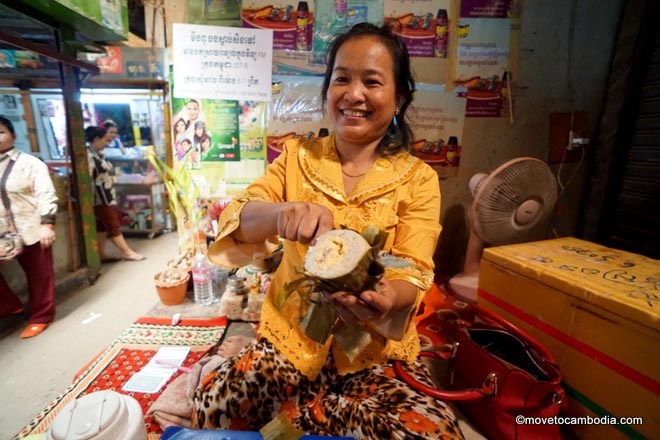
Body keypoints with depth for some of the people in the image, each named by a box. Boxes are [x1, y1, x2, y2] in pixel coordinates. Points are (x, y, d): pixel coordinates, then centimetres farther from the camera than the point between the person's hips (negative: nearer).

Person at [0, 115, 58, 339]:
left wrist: (47, 224, -25)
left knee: (39, 275, 6)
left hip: (31, 229, -4)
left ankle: (40, 317, 22)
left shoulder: (31, 163, -6)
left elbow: (46, 195, -14)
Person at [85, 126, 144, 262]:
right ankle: (127, 252, 6)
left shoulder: (98, 155, 12)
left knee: (102, 225, 12)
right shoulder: (88, 156, -16)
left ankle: (102, 255, 19)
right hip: (100, 199, -9)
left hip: (106, 197, 9)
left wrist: (112, 195, 21)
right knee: (114, 226, -2)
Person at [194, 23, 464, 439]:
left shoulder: (418, 178, -4)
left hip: (377, 351, 1)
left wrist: (385, 299, -33)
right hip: (291, 339, 1)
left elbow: (413, 274, -9)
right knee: (214, 405, -21)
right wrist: (282, 212, -33)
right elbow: (235, 220, -10)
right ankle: (312, 407, 9)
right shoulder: (297, 156, 1)